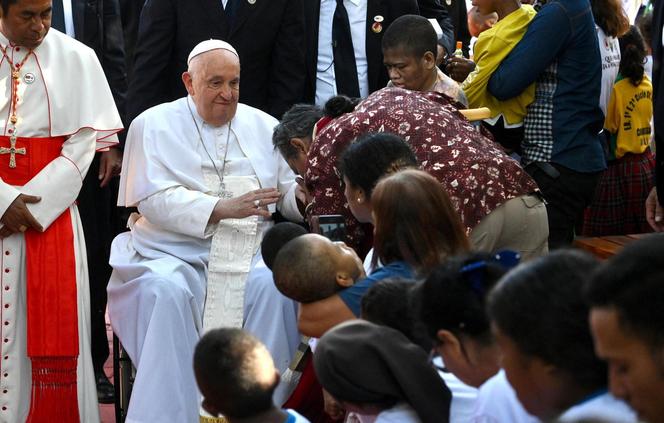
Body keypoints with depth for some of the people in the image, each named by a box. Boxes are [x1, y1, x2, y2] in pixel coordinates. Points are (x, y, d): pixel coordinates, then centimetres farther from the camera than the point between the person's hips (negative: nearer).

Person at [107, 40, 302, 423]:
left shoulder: (264, 127, 17)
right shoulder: (154, 126, 6)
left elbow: (293, 191, 13)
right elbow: (154, 199, -9)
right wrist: (223, 209, -21)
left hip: (248, 254, 2)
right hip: (171, 254, -2)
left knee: (276, 285, -30)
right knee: (166, 291, -35)